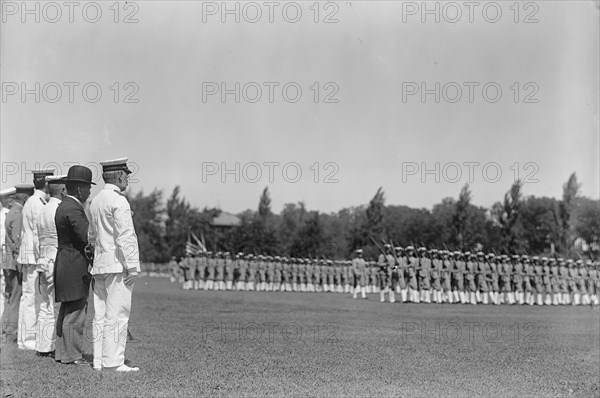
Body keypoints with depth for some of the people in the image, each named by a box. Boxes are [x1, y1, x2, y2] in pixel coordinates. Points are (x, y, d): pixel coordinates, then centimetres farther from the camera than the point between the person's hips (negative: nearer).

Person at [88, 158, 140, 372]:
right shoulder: (118, 201, -12)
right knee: (117, 314, -7)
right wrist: (132, 266, -16)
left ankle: (99, 361, 13)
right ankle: (113, 362, -8)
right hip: (117, 265, -9)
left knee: (101, 314, 10)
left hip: (99, 264, 9)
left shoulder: (95, 202, 16)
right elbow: (125, 236, -17)